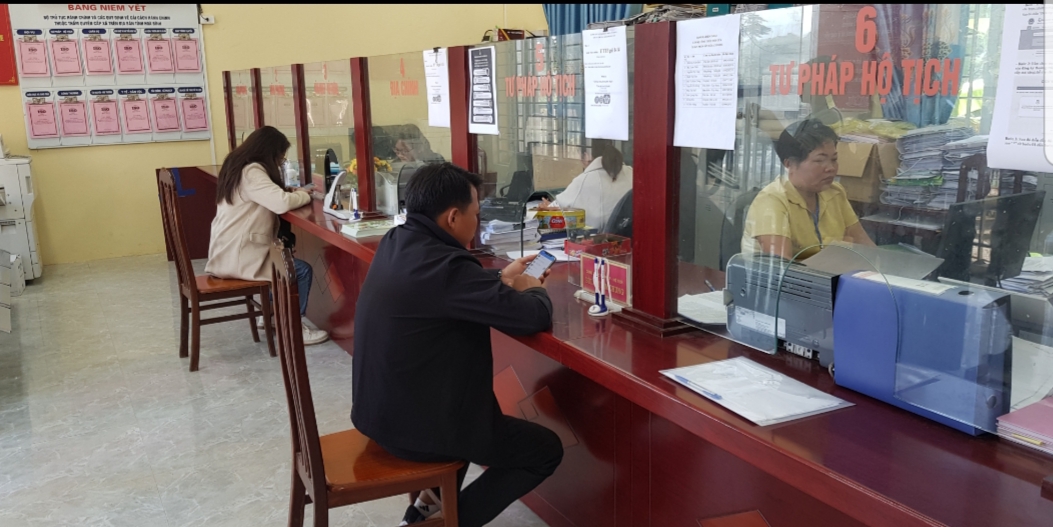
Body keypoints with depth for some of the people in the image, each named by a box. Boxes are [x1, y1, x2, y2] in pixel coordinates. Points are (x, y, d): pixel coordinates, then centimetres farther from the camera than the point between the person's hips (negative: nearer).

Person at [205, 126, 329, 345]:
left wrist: (294, 193, 2)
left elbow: (271, 199, 19)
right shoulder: (251, 172, -20)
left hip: (230, 251, 10)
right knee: (301, 270, -9)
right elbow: (282, 203, -30)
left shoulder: (238, 166, 12)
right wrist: (304, 195, -10)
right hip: (235, 257, -10)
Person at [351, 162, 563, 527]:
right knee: (546, 449, 4)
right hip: (412, 425, -9)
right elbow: (533, 317, -22)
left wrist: (501, 279, 13)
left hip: (379, 407, 9)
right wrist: (533, 290, -1)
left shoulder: (396, 244, 0)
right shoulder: (443, 265, -28)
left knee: (482, 403, 35)